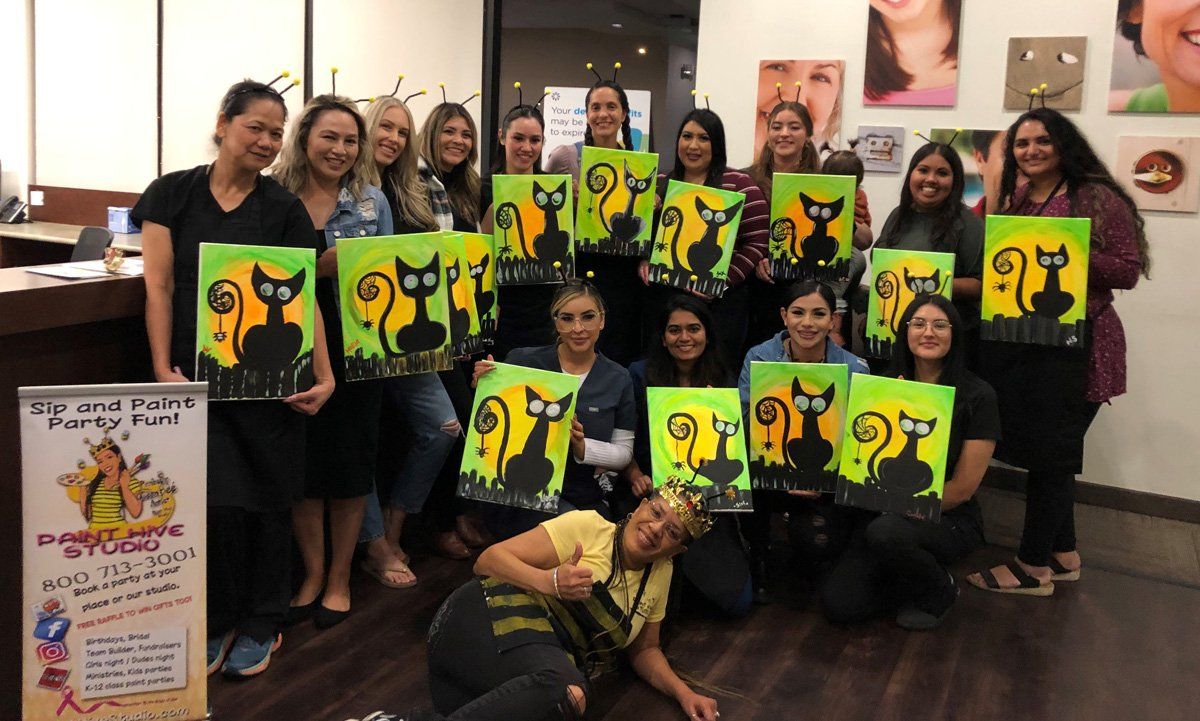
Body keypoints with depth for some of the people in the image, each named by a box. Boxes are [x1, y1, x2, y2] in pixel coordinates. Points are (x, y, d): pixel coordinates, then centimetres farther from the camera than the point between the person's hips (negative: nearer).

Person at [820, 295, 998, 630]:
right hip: (889, 514, 4)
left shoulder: (977, 396, -8)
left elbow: (964, 487, -9)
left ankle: (939, 591, -3)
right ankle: (913, 581, 13)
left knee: (886, 532, -36)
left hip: (951, 519, -3)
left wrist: (904, 510, -13)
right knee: (837, 603, -16)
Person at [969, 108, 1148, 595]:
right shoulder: (1011, 201, 12)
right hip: (1014, 342, 7)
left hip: (1073, 346, -7)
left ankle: (1035, 567, 12)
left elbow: (1129, 270, -12)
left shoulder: (1097, 198, -7)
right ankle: (1063, 553, 29)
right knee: (1039, 447, 13)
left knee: (1048, 451, -1)